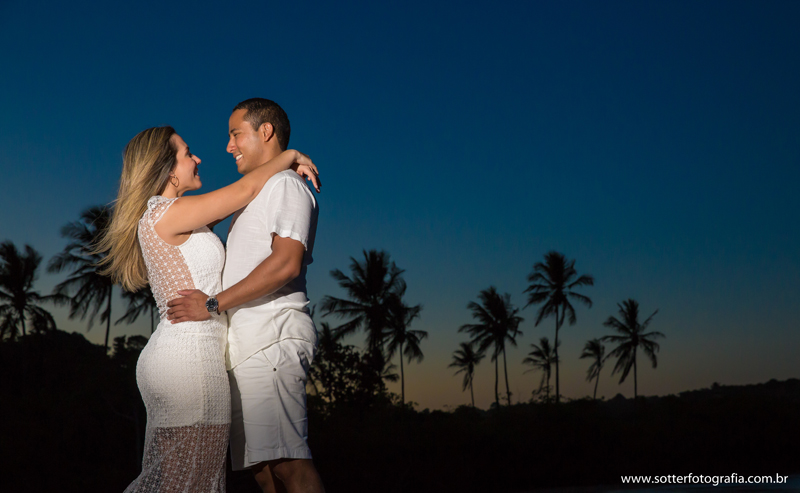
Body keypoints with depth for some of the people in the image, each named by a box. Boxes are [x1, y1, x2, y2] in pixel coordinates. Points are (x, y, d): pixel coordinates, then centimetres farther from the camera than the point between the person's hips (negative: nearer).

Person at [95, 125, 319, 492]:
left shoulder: (159, 220, 17)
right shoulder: (165, 213, -10)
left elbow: (230, 204, 27)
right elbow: (245, 190, -5)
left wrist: (286, 172, 23)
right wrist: (290, 155, 11)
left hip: (168, 352, 10)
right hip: (191, 354, -10)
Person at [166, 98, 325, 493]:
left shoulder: (285, 184, -1)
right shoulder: (257, 197, 29)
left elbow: (286, 263, -16)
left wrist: (213, 304, -14)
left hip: (272, 339, -9)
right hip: (249, 343, 10)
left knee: (286, 461, -17)